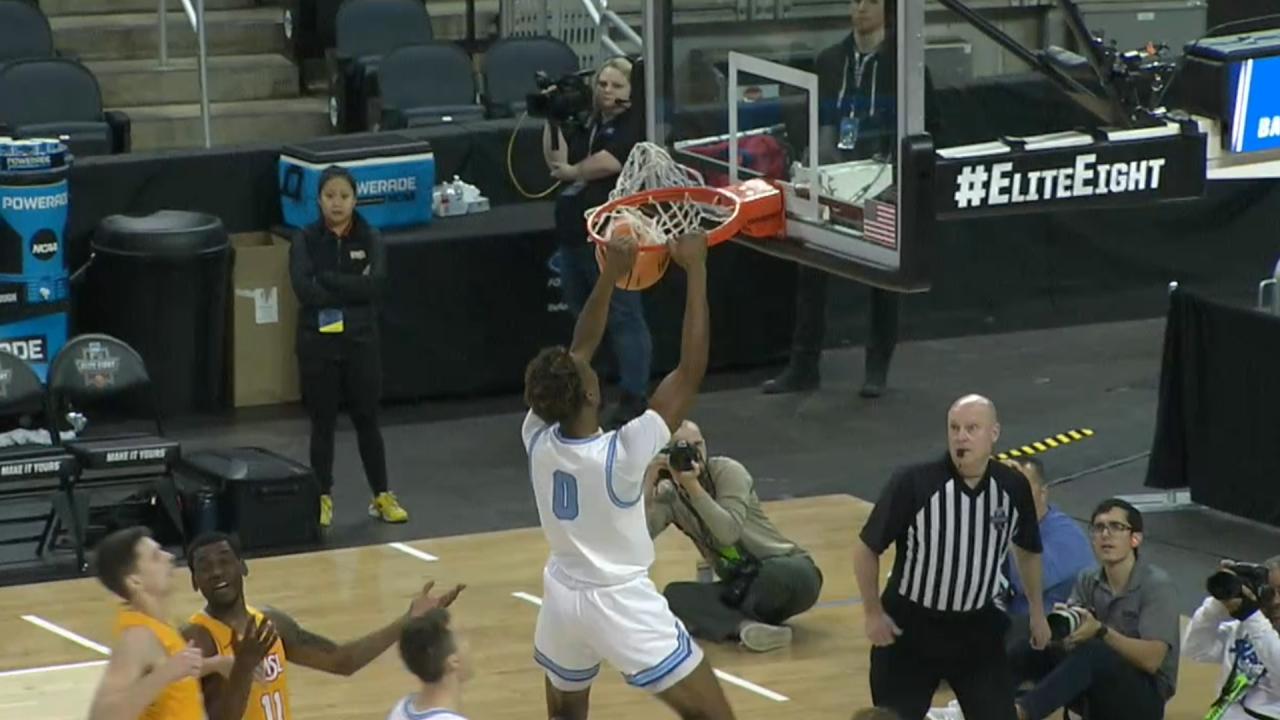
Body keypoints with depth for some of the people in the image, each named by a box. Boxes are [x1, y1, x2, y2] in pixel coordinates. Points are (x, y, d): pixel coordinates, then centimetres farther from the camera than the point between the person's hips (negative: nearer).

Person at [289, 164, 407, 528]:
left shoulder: (370, 238, -1)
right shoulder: (305, 241, -3)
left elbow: (375, 284, -16)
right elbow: (305, 290, -17)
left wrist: (328, 280, -17)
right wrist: (352, 289, -15)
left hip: (361, 341, 1)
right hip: (318, 343, -1)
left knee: (367, 420, 9)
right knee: (322, 423, 6)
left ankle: (382, 497, 18)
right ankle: (323, 499, 15)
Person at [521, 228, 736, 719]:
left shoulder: (538, 439, -10)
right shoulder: (621, 452, -25)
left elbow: (578, 350, 4)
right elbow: (691, 371, -24)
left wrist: (610, 275, 3)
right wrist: (695, 271, -21)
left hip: (564, 598, 6)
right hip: (622, 604, -6)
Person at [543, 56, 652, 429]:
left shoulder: (634, 125, -7)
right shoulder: (586, 125, 18)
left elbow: (607, 162, -19)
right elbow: (557, 161, 13)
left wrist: (571, 171, -2)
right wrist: (552, 120, 5)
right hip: (575, 233, 9)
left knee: (623, 318, -6)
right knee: (581, 317, 16)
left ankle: (634, 399, -3)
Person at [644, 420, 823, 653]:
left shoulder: (726, 470, -12)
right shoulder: (668, 496, 2)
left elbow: (729, 532, -28)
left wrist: (692, 485, -33)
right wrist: (648, 486, -24)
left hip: (787, 569, -4)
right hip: (738, 586, 4)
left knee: (779, 575, -40)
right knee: (674, 595, -21)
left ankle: (731, 620, -11)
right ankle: (745, 625, -40)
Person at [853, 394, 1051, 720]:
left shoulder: (1013, 488, -7)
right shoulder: (913, 483, -20)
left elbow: (1027, 550, 13)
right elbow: (866, 548, -9)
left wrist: (1037, 611, 19)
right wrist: (873, 613, -8)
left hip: (978, 628, 3)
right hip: (909, 628, -3)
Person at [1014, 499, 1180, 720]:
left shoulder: (1157, 585, -12)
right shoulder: (1088, 581, 7)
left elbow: (1151, 660, -21)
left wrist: (1101, 632, -33)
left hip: (1145, 699, -6)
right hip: (1097, 698, 6)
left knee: (1094, 653, -36)